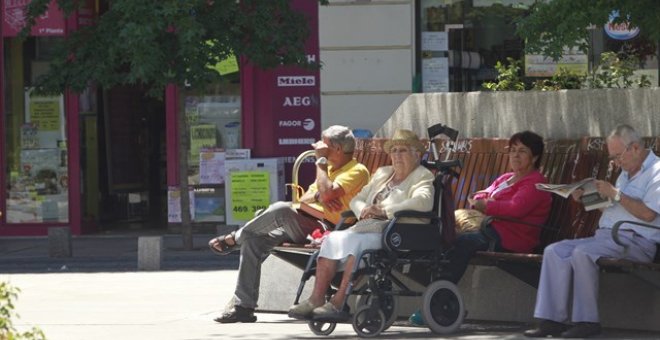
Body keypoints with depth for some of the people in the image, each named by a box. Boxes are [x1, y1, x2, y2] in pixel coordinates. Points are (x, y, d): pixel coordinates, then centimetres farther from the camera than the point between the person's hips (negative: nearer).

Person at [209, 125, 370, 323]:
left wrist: (321, 160, -13)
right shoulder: (330, 168, 23)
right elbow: (303, 200, 15)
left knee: (281, 210, -30)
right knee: (253, 240, -5)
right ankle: (243, 306, -6)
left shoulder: (356, 171, -8)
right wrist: (318, 197, -8)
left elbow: (327, 194, -25)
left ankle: (236, 238, -4)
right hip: (309, 227, 10)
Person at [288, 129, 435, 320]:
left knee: (358, 242, -34)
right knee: (332, 239, -19)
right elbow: (357, 200, 24)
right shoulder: (382, 173, 27)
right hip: (368, 228, 7)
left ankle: (338, 304, -35)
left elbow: (424, 202, -18)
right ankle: (316, 299, -27)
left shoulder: (423, 177, 4)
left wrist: (384, 210, -23)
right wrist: (364, 211, -2)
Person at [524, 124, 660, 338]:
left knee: (582, 253, -32)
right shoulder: (626, 173, 26)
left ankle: (587, 321, -25)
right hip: (605, 236, 9)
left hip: (635, 240, -9)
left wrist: (615, 194, -12)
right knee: (554, 251, -9)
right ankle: (551, 320, -16)